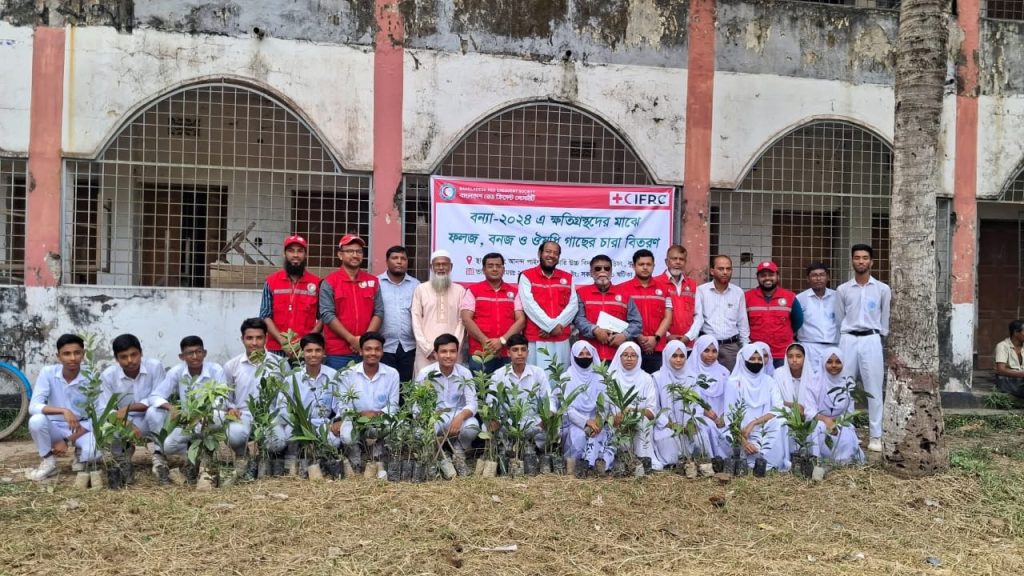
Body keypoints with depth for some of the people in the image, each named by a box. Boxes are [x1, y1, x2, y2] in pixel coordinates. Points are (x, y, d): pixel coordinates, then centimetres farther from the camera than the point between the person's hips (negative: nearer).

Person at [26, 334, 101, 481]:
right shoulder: (48, 372, -15)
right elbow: (34, 407, -22)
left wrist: (67, 441, -19)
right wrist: (63, 411, -39)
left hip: (82, 428, -1)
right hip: (55, 426, 1)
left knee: (93, 452, -32)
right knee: (36, 420, -32)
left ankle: (80, 456, 8)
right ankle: (48, 462, -6)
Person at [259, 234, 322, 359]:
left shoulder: (316, 283, 6)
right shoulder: (271, 282, 7)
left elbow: (322, 317, 4)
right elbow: (265, 316, 3)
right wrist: (281, 340, -10)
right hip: (276, 349, 1)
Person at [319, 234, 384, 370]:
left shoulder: (372, 281, 10)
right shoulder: (329, 282, -1)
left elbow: (379, 312, 5)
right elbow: (327, 314, -9)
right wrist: (351, 339, -14)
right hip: (338, 353, -3)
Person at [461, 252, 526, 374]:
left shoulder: (514, 292, 12)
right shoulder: (473, 290, 7)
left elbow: (521, 320, 4)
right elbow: (466, 319, -2)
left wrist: (502, 340, -10)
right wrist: (486, 341, -11)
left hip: (509, 354, 2)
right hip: (480, 353, -1)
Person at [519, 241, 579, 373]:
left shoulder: (567, 278, 15)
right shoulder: (527, 276, 3)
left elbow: (573, 305, 4)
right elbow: (530, 305, -8)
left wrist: (558, 325, -11)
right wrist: (551, 326, -14)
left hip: (562, 339, 4)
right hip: (537, 339, -3)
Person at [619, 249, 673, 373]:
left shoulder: (663, 289, 11)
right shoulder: (623, 289, 2)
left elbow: (667, 317, 8)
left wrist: (655, 337, -6)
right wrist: (638, 337, -11)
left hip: (657, 348, 2)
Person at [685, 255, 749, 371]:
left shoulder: (738, 292, 6)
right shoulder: (701, 290, -3)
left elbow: (742, 322, 10)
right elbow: (698, 318, -7)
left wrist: (746, 348, 9)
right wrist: (688, 336, -24)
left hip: (731, 346, 2)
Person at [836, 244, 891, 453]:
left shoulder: (882, 289, 5)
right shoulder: (842, 290, 7)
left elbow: (885, 319, 10)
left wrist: (878, 337, 7)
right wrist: (842, 340, 7)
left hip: (871, 341, -1)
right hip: (848, 340, 1)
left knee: (874, 389, 0)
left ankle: (875, 436, 6)